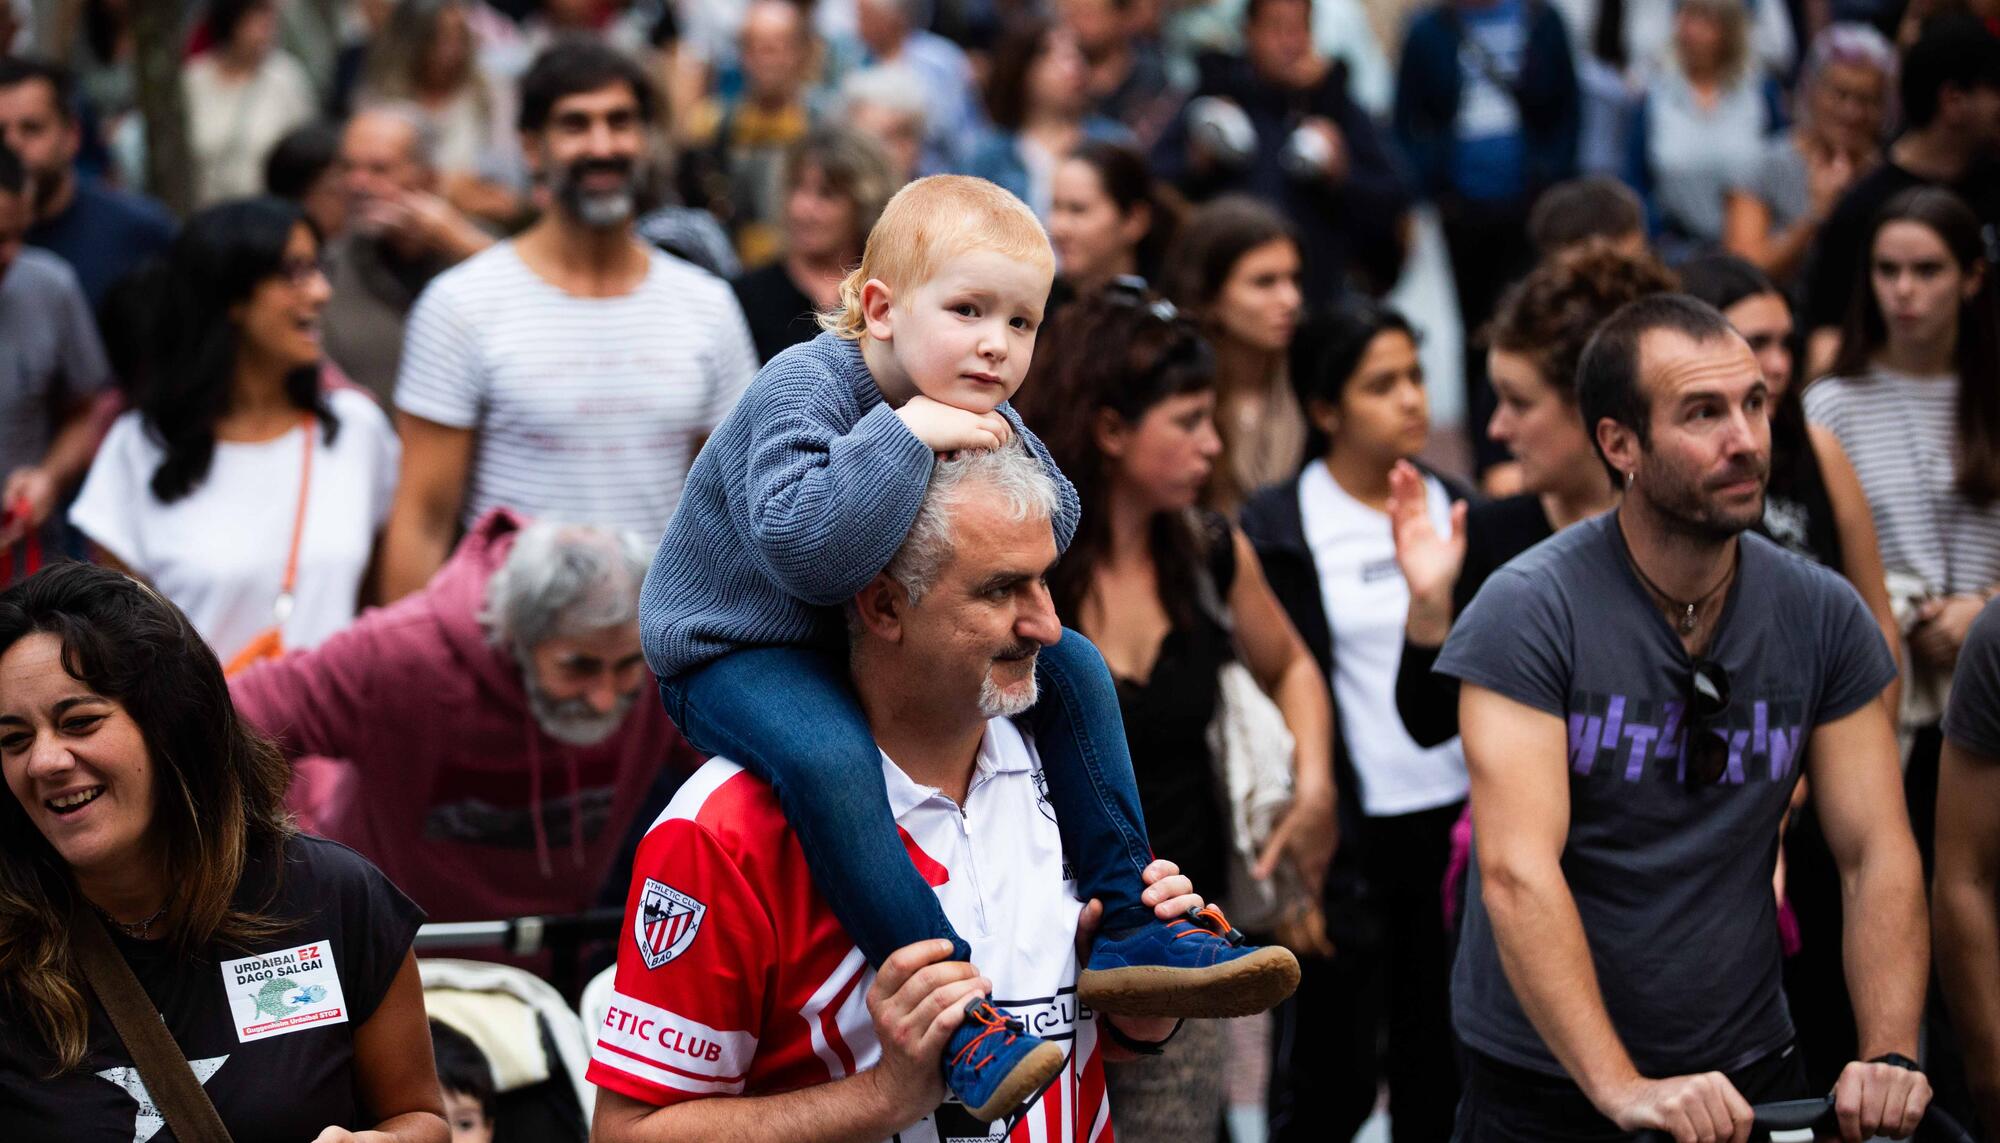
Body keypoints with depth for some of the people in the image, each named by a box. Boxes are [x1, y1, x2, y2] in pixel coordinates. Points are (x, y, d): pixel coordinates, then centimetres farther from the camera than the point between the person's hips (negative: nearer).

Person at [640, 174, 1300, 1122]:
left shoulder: (970, 409, -1)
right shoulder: (803, 391, -26)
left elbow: (1046, 542, 3)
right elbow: (804, 550, -42)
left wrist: (1010, 459, -17)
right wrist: (906, 435, -40)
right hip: (736, 654, -8)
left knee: (1071, 668, 2)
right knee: (828, 756, -38)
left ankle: (1121, 938, 5)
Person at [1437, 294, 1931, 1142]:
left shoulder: (1822, 618, -3)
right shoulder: (1529, 612, -15)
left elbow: (1878, 856, -4)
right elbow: (1517, 873, -24)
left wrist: (1889, 1057, -21)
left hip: (1745, 1074, 3)